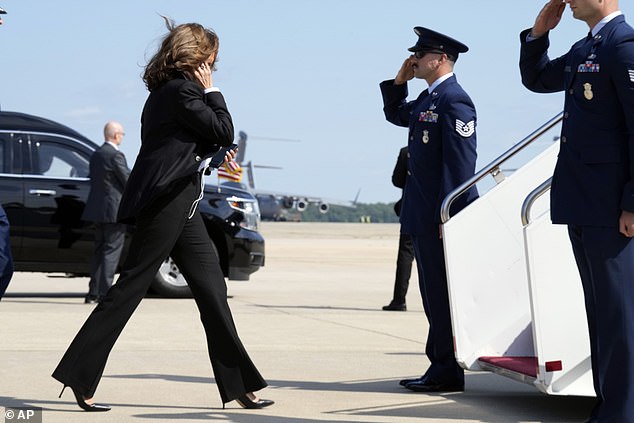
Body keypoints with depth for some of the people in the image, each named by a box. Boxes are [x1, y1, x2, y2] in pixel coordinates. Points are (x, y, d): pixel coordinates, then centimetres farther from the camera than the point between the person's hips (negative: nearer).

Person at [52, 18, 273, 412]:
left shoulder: (166, 91, 18)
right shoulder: (182, 90, -12)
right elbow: (224, 132, -11)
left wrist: (214, 155, 11)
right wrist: (211, 92, -1)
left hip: (179, 204, 10)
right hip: (167, 202, -10)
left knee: (212, 287, 8)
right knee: (131, 286, -7)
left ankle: (239, 385, 11)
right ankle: (79, 378, -3)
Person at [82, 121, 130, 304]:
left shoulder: (96, 155, 13)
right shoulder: (116, 155, -14)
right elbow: (128, 181, -13)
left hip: (98, 209, 8)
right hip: (114, 209, -8)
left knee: (99, 251, 13)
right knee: (112, 250, -5)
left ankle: (93, 293, 13)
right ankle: (104, 293, -9)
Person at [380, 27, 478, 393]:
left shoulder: (454, 100, -15)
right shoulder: (428, 98, 15)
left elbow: (461, 164, -20)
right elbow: (395, 115, 34)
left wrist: (446, 217, -22)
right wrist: (399, 81, 16)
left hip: (444, 215, -10)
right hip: (425, 215, 10)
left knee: (443, 294, -5)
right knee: (434, 294, 13)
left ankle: (448, 374, 0)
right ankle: (440, 366, 19)